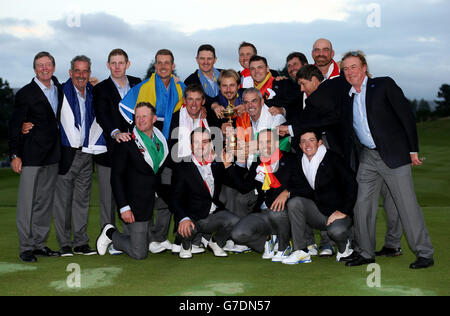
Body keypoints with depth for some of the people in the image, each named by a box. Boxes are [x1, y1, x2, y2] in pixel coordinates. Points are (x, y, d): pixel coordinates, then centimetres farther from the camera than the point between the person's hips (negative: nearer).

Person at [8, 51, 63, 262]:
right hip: (31, 156, -6)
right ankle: (26, 248, 5)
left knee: (46, 202, 11)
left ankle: (40, 244, 20)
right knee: (27, 203, -2)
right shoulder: (25, 94, -6)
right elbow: (13, 126, -6)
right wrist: (15, 155, -10)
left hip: (52, 156, 6)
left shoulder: (58, 89, 11)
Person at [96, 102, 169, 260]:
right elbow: (116, 177, -11)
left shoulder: (160, 141, 8)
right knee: (139, 253, -5)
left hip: (153, 203, 6)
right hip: (135, 205, -6)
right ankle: (111, 233, 20)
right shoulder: (126, 143, -10)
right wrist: (123, 207, -17)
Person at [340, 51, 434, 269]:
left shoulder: (384, 85, -2)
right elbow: (347, 134, 16)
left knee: (407, 204, -4)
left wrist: (413, 150, -8)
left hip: (394, 154, -5)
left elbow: (406, 115, -4)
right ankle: (366, 253, 17)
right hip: (367, 158, 5)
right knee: (363, 205, 4)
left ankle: (425, 254, 6)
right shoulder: (347, 98, 12)